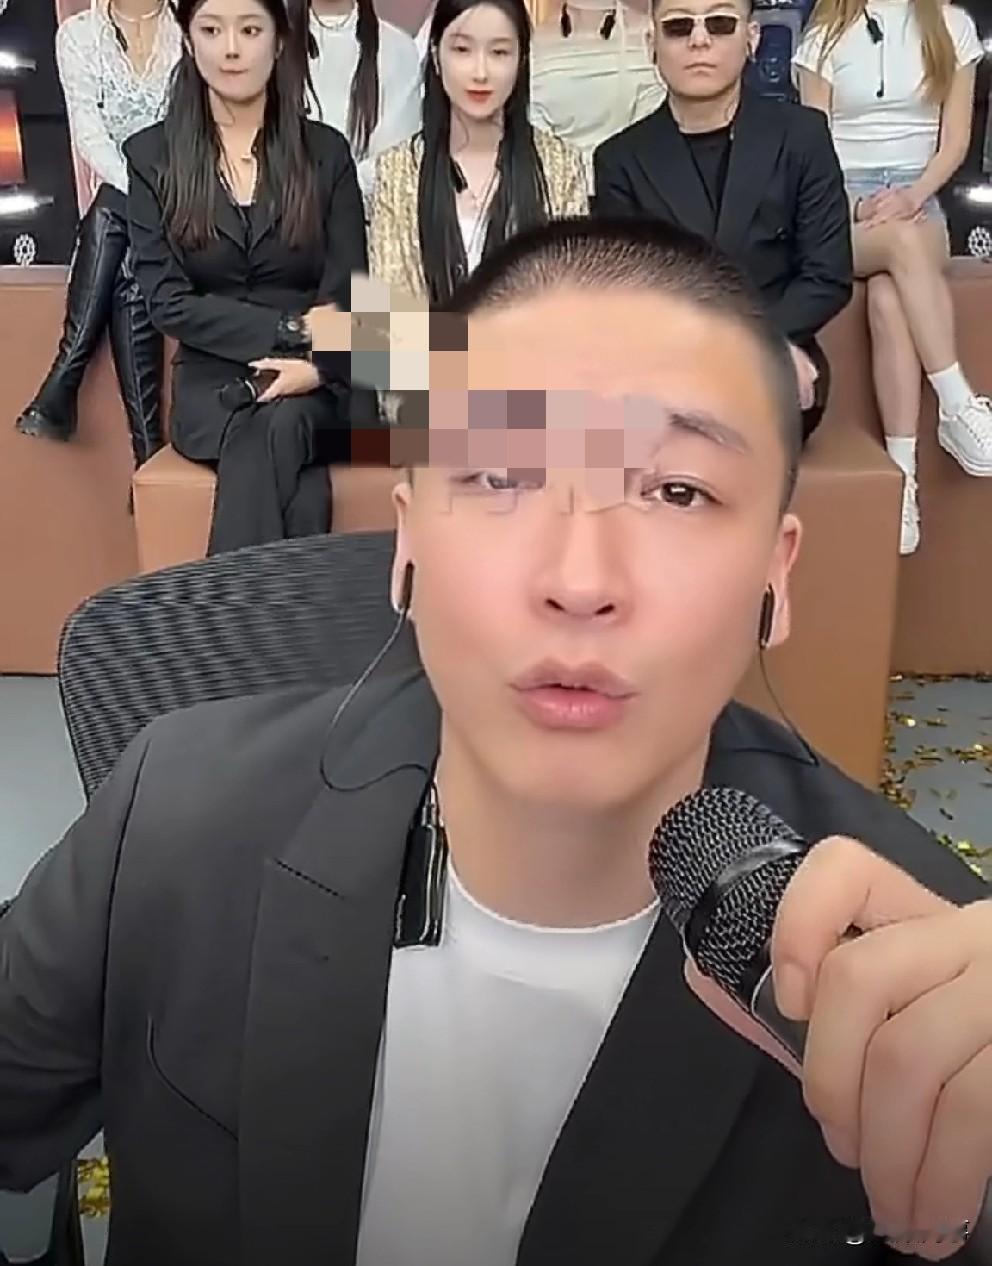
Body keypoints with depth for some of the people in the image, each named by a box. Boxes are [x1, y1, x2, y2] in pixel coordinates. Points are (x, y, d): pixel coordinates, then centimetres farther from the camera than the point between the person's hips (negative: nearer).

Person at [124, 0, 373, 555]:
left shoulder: (326, 151, 6)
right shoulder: (152, 155, 6)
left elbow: (348, 293, 0)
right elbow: (168, 300, -3)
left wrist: (313, 363, -22)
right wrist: (291, 329, -13)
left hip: (319, 383, 1)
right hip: (212, 382, 0)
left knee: (277, 426, -34)